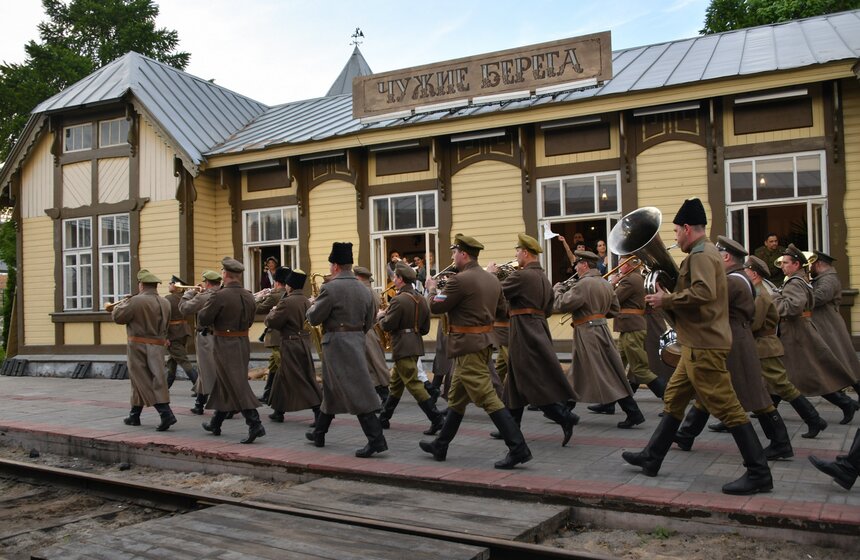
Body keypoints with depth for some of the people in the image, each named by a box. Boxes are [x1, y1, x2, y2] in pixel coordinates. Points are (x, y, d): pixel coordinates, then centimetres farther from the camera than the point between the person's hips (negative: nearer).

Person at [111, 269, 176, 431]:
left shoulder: (136, 301, -14)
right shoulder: (165, 303, 6)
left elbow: (117, 317, -5)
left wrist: (121, 304, 12)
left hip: (139, 346, -6)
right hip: (158, 346, 6)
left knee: (144, 382, -1)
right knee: (141, 381, 15)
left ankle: (166, 413, -13)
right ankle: (134, 416, 27)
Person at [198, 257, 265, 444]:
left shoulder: (220, 296, -16)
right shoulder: (249, 296, 4)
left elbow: (202, 320, -11)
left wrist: (205, 308, 8)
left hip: (225, 345, -7)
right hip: (243, 343, 7)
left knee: (237, 386, -6)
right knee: (224, 384, 19)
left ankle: (255, 424, -14)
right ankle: (215, 424, 31)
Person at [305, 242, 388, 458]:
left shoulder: (331, 288, -14)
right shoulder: (364, 290, 8)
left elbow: (314, 318, -8)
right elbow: (368, 323, 12)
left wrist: (312, 307, 12)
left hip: (337, 343, -8)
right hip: (357, 341, 8)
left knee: (357, 392, -8)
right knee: (331, 387, 20)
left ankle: (376, 439, -11)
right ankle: (319, 433, 32)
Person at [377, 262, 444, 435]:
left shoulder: (398, 300, -17)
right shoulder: (421, 300, 9)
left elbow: (387, 326, -16)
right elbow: (425, 328, 12)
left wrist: (380, 316, 4)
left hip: (402, 348, -9)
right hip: (416, 345, 9)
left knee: (414, 384, -7)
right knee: (396, 383, 18)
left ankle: (436, 418, -11)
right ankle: (383, 418, 28)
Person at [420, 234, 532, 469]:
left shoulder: (460, 280, -17)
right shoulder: (492, 279, 9)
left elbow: (436, 307, -10)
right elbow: (498, 306, 20)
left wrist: (431, 289, 9)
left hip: (468, 345, -10)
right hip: (484, 340, 10)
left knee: (487, 397, -8)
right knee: (456, 396, 18)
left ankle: (518, 449, -9)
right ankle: (440, 445, 30)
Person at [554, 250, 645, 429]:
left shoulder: (584, 283, -17)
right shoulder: (606, 284, 11)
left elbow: (562, 304, -20)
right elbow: (615, 309, 17)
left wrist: (558, 290, -1)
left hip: (588, 332, -10)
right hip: (600, 329, 10)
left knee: (608, 376, -5)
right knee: (577, 372, 16)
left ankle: (633, 414, -2)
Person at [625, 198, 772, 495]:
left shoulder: (700, 254, -14)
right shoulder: (705, 252, 19)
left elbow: (703, 292, -29)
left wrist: (667, 300, -18)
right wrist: (668, 298, 10)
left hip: (704, 345, -11)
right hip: (698, 344, 11)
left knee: (727, 407, -8)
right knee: (674, 398, 15)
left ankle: (759, 474, -2)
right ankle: (651, 458, 24)